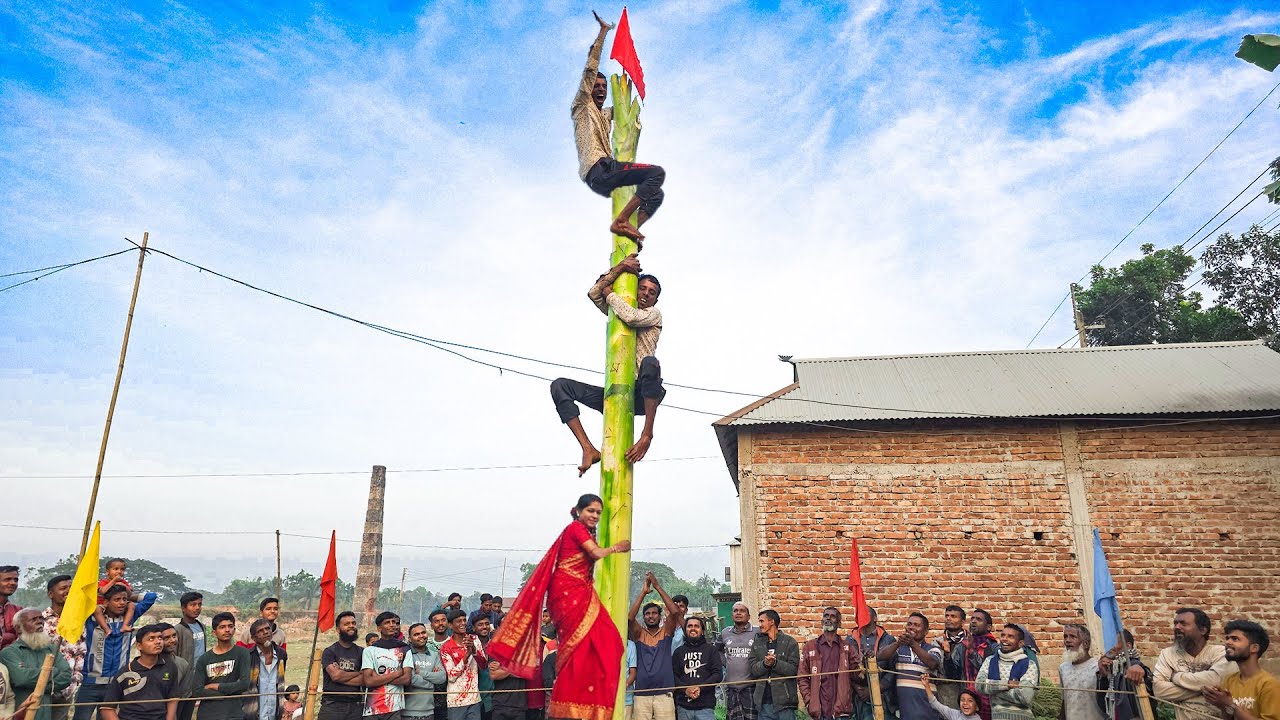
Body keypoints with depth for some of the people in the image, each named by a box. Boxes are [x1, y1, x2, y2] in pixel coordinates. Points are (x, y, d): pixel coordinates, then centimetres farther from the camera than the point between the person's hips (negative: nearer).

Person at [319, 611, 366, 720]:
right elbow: (335, 675, -10)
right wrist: (358, 673, 2)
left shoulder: (361, 652, 11)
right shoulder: (329, 652, 4)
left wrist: (342, 676, -8)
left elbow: (365, 680, 0)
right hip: (332, 706, -2)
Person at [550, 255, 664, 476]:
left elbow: (631, 317, -13)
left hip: (642, 396, -5)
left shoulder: (654, 314, 11)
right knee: (560, 385, -11)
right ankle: (588, 449, -25)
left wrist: (610, 293, 3)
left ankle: (647, 434, -32)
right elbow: (593, 293, 8)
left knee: (650, 363, -39)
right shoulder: (618, 313, 25)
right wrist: (619, 267, 1)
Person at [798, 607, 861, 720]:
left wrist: (864, 660, -18)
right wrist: (808, 701, -6)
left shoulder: (848, 647, 9)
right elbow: (802, 677, 5)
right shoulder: (810, 647, 7)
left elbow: (856, 674, 0)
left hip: (842, 710, 0)